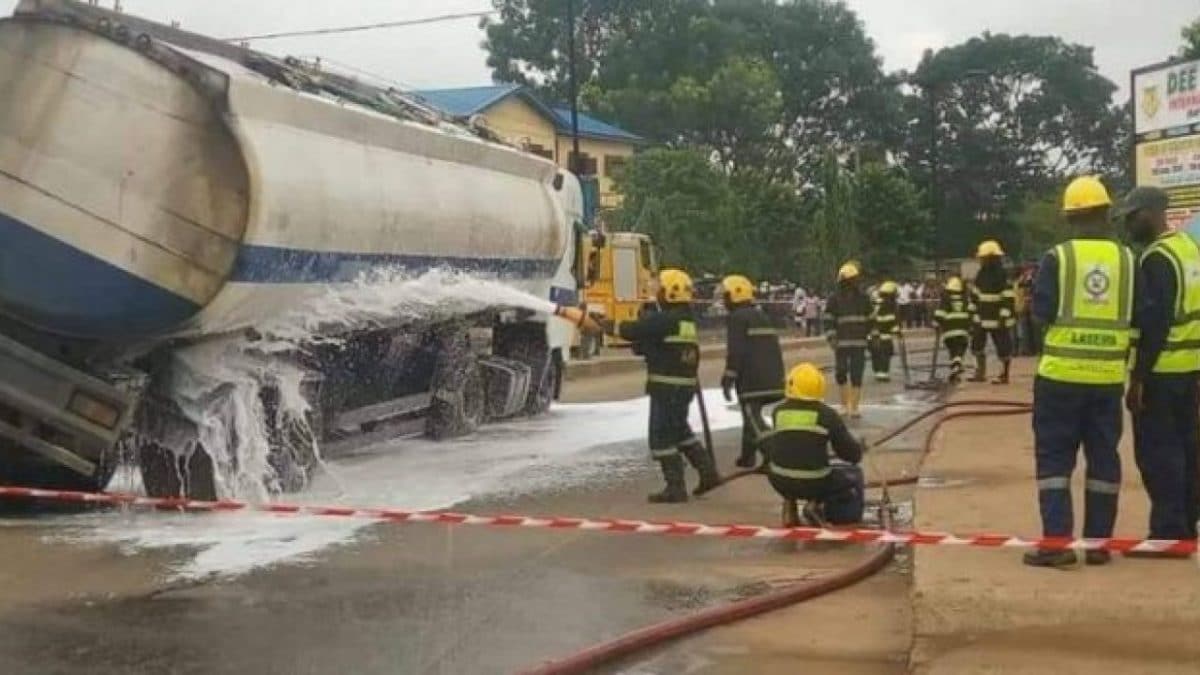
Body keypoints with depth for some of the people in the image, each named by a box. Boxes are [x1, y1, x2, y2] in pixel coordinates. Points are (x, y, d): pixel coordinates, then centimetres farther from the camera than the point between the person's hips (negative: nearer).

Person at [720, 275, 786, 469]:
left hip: (751, 380, -9)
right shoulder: (763, 316, 21)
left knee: (754, 420, -9)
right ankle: (748, 457, 23)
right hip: (771, 378, 9)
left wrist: (728, 379, -14)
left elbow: (735, 352, -16)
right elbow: (774, 348, 24)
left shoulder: (736, 318, -8)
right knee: (751, 416, 18)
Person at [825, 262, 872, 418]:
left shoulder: (863, 298, 7)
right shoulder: (835, 299, -1)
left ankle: (854, 407, 3)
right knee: (841, 373, 3)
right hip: (842, 343, -1)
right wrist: (831, 338, -11)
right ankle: (845, 403, 22)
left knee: (857, 376, -2)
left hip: (859, 343, 1)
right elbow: (829, 320, -1)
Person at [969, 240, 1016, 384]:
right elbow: (975, 295, 19)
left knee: (1003, 348, 1)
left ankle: (1004, 375, 11)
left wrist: (1004, 317, -21)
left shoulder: (1002, 275, -16)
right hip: (983, 318, 8)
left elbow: (1008, 299, -18)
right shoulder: (981, 274, 9)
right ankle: (980, 373, 20)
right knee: (976, 345, 10)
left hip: (998, 319, -8)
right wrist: (972, 311, 19)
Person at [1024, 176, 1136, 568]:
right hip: (1108, 376, 3)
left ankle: (1057, 542, -1)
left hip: (1062, 373, -2)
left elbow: (1042, 313, -6)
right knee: (1103, 457, 11)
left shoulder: (1058, 258, -8)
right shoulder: (1127, 259, 0)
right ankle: (1098, 543, 14)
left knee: (1054, 457, 4)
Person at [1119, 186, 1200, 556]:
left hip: (1162, 370, -9)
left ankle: (1168, 531, -2)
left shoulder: (1157, 258, -15)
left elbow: (1154, 322, -20)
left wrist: (1137, 377, -18)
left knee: (1158, 452, -4)